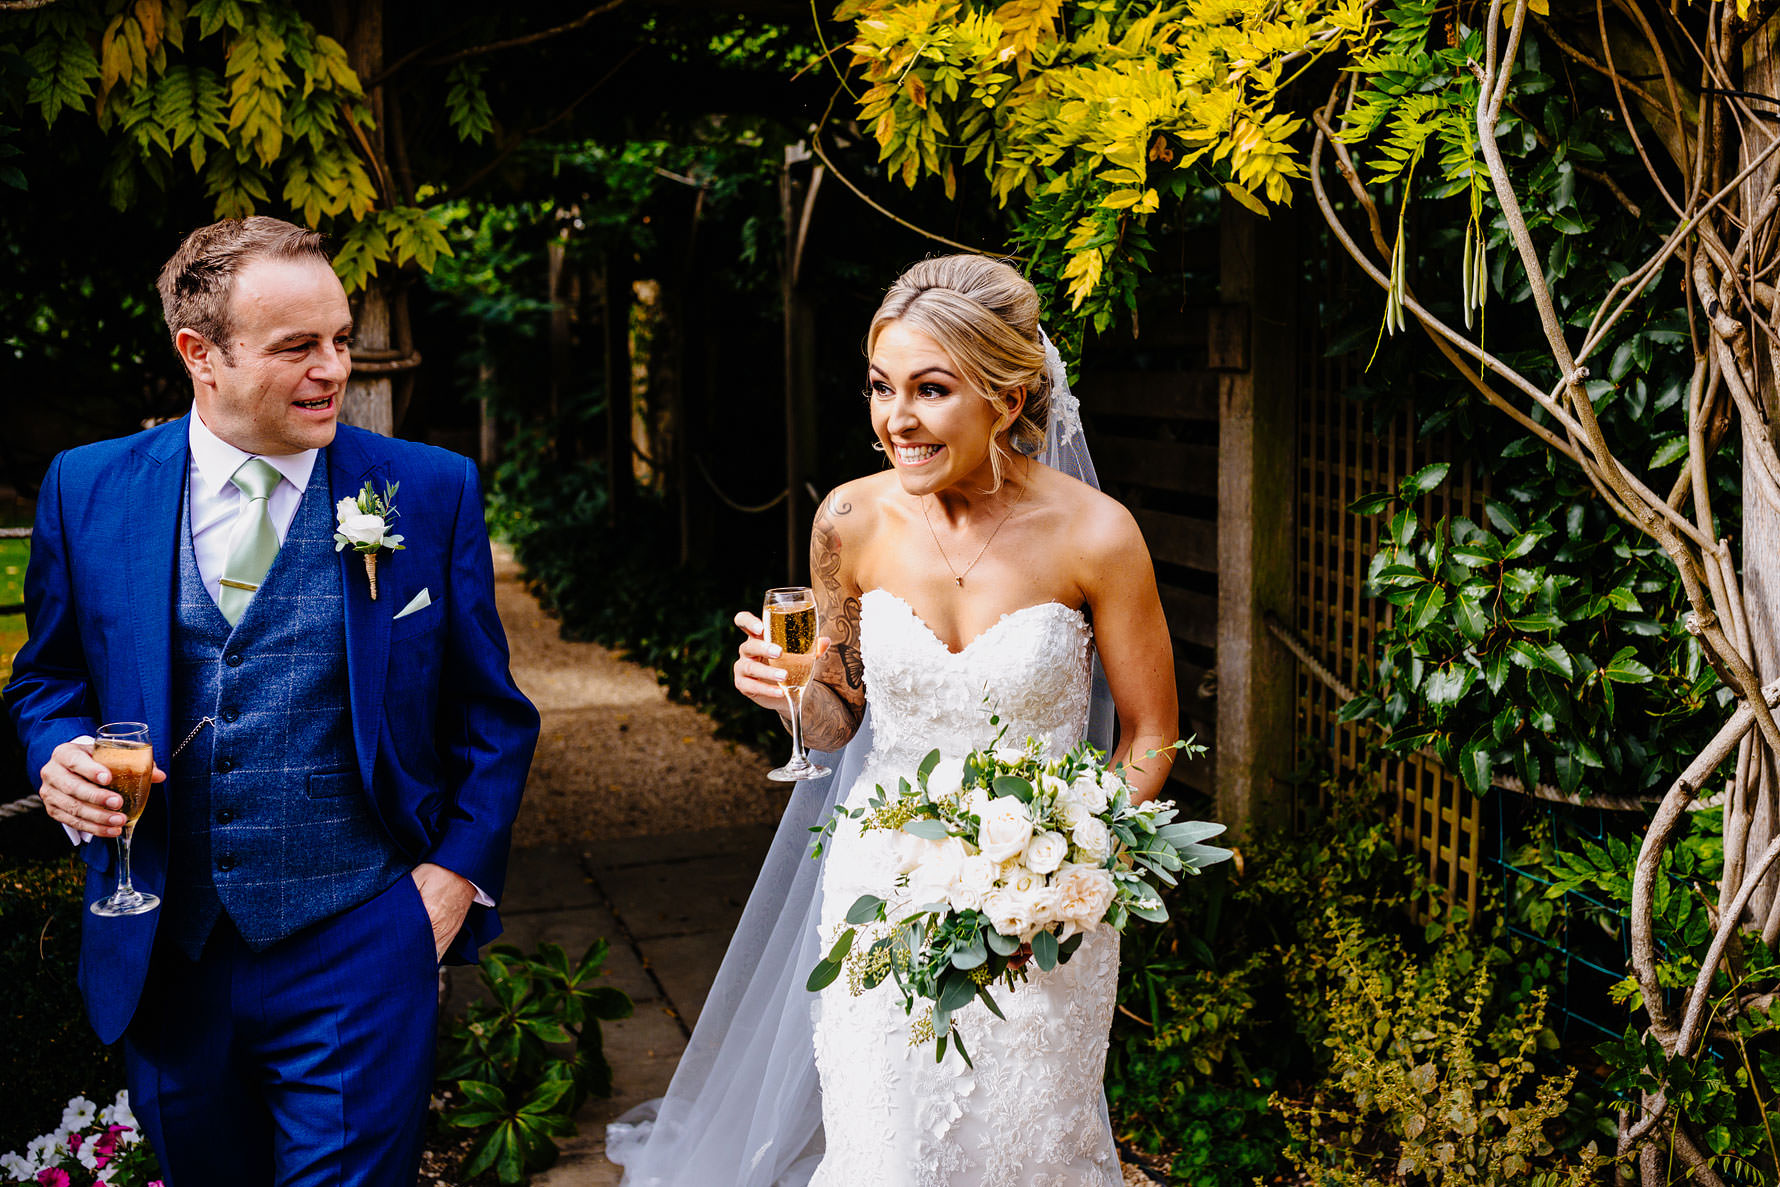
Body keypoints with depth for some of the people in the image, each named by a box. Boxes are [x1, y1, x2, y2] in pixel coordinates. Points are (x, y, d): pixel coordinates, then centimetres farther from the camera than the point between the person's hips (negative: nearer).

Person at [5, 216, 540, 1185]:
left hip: (357, 957, -2)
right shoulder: (87, 490, 0)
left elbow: (489, 715, 3)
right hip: (160, 957, 3)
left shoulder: (431, 493, -5)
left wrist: (455, 874, -5)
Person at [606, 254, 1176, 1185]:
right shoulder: (853, 522, -9)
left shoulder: (1093, 534, -16)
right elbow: (838, 723, 4)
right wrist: (790, 686, -18)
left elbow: (1149, 735, -4)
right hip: (884, 893, 1)